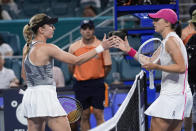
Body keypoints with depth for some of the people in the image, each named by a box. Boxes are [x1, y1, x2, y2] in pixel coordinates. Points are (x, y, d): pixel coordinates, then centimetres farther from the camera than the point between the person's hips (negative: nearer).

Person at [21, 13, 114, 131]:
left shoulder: (27, 47, 11)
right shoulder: (47, 48, -13)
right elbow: (76, 60, -12)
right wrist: (101, 48, -9)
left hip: (30, 95, 8)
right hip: (45, 96, -8)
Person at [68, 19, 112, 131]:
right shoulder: (74, 47, 1)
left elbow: (108, 66, 3)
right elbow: (71, 67, 12)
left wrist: (98, 78, 6)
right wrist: (81, 78, 10)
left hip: (97, 84, -2)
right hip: (81, 85, 2)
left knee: (99, 114, -6)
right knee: (84, 116, 5)